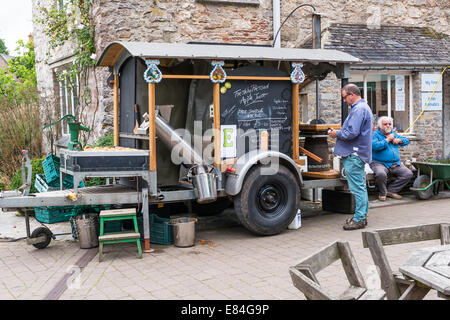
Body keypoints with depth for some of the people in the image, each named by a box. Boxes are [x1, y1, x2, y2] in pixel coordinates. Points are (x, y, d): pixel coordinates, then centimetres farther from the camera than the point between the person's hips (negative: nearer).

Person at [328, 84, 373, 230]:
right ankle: (362, 215, 24)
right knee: (360, 186, 16)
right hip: (358, 153, 11)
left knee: (357, 188, -6)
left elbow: (352, 133, -24)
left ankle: (359, 219, -2)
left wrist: (337, 134, -9)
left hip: (354, 155, -11)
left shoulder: (359, 109, -16)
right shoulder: (363, 107, 19)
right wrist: (339, 132, 14)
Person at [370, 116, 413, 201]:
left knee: (408, 174, -12)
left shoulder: (394, 134, 20)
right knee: (381, 174, -38)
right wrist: (388, 139, -12)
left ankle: (391, 190, -3)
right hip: (379, 163, -6)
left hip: (395, 164, 6)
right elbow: (375, 146, -21)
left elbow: (406, 140, 25)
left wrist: (399, 140, 3)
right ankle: (382, 193, -8)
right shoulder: (375, 135, -2)